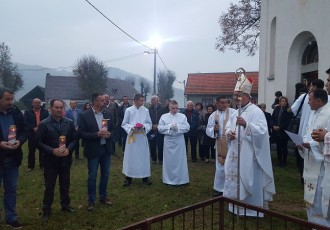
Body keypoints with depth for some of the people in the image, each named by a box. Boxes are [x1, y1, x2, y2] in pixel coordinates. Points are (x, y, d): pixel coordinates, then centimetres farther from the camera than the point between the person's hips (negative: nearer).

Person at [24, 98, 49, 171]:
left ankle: (42, 165, 20)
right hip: (32, 135, 0)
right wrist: (33, 128, -20)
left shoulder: (45, 112, 2)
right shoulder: (27, 112, 2)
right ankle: (31, 166, 21)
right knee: (31, 151, 9)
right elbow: (26, 123, -8)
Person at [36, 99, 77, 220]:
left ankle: (65, 204, 34)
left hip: (65, 159, 3)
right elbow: (39, 142, -8)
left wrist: (69, 149, -13)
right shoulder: (44, 124, -8)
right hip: (50, 159, -3)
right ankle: (46, 209, 23)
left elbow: (74, 139, 5)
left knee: (65, 184, 16)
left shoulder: (69, 123, 1)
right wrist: (52, 151, -20)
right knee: (49, 185, 8)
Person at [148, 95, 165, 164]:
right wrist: (153, 125, -9)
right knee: (152, 145, 5)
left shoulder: (161, 109, -1)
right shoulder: (149, 109, 4)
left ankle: (160, 159, 13)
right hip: (151, 129, 2)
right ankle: (154, 159, 17)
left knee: (160, 145, 1)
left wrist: (157, 125, -10)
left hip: (159, 129, -2)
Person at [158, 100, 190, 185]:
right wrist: (169, 126, -16)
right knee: (169, 160, 6)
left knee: (180, 160, 5)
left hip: (179, 141, 0)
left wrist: (178, 127, -17)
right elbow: (160, 128, -4)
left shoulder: (182, 116, 3)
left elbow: (187, 127, -4)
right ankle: (169, 179, 18)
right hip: (168, 141, 0)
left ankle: (181, 179, 16)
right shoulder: (164, 116, 2)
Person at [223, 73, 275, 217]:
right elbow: (228, 126, 20)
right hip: (236, 154, 8)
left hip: (249, 155, -8)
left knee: (249, 181, -2)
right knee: (235, 180, 14)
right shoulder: (236, 112, 14)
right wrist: (228, 133, -3)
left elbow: (261, 131, -23)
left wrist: (246, 125, -37)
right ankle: (238, 208, 29)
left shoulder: (256, 111, -12)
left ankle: (252, 210, 13)